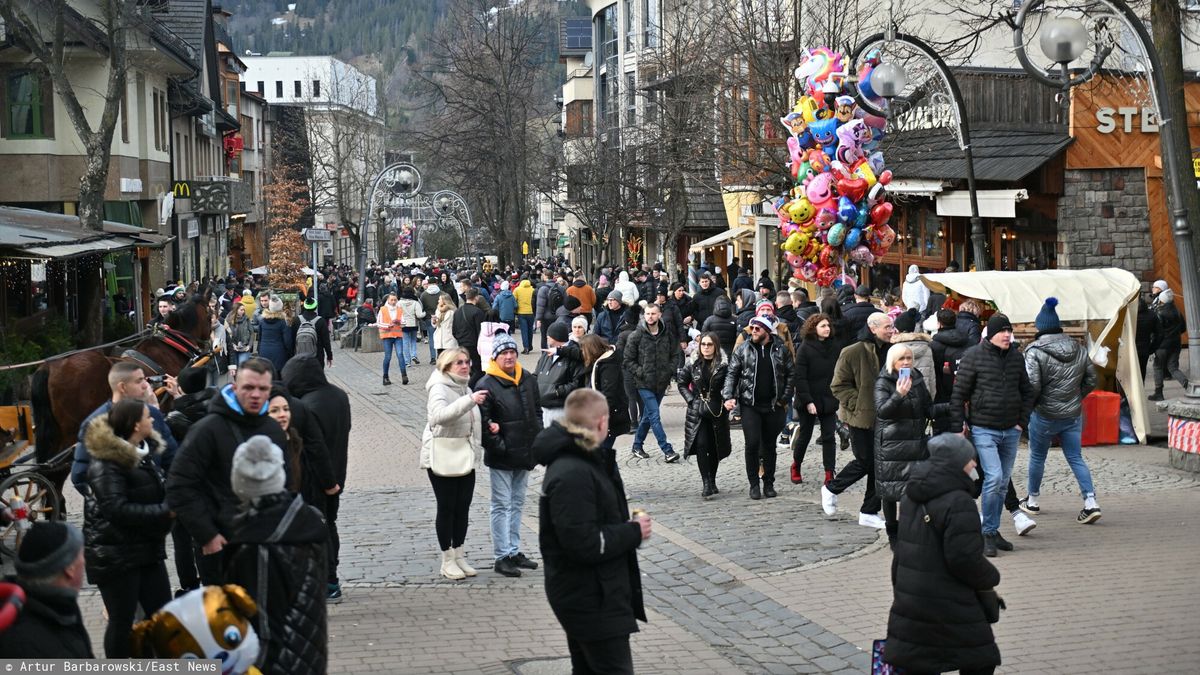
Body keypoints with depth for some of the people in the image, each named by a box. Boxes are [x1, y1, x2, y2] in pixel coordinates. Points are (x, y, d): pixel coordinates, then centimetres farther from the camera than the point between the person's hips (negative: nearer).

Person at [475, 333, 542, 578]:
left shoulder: (529, 380, 8)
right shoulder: (486, 385, -12)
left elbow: (537, 412, 16)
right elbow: (482, 422, -14)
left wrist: (537, 442, 6)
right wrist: (498, 447, -17)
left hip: (524, 455, 7)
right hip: (501, 457, -7)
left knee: (517, 503, 15)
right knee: (501, 505, -2)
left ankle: (514, 551, 25)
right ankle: (502, 557, 2)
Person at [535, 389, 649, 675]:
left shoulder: (585, 459, 9)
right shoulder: (572, 475, -25)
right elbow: (584, 544, -27)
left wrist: (627, 528, 5)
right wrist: (634, 532, -16)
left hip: (586, 595, 11)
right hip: (590, 599, -11)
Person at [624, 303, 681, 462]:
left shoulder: (667, 336, 4)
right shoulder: (637, 336, -7)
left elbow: (674, 356, 15)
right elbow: (628, 361, -3)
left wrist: (669, 372, 0)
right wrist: (641, 373, -13)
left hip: (661, 383, 4)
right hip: (644, 384, -4)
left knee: (647, 416, 15)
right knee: (654, 416, -10)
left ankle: (637, 446, 30)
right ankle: (667, 450, -12)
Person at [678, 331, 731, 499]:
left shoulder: (723, 366, -2)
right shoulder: (693, 365, 4)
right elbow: (682, 384, 11)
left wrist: (724, 404, -7)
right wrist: (691, 400, 0)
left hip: (717, 412, 0)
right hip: (697, 412, 0)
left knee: (715, 448, 7)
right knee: (701, 444, -13)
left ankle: (711, 482, 22)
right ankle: (706, 483, -13)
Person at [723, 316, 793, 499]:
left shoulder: (781, 350, 2)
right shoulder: (742, 350, 1)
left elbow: (791, 374, 6)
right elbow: (732, 374, 2)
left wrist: (785, 398, -2)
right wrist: (728, 397, -10)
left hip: (773, 405, 1)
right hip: (749, 405, -1)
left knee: (770, 445, 9)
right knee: (752, 443, -9)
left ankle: (769, 483, 20)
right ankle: (754, 484, 3)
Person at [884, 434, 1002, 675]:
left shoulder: (912, 497, 10)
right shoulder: (958, 503, -19)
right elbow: (964, 558, -21)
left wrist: (899, 588, 26)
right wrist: (990, 580, -2)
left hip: (909, 599, 8)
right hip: (949, 607, -8)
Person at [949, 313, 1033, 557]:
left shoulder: (1016, 357, 8)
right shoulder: (974, 356, -8)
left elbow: (1027, 392, 18)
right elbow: (959, 394, -6)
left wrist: (1022, 422, 7)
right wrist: (957, 428, -9)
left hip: (1011, 430, 6)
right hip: (983, 429, -6)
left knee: (1003, 482, 10)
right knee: (993, 477, -16)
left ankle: (993, 531, 22)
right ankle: (988, 533, -5)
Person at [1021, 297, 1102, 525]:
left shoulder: (1035, 352, -16)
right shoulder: (1079, 350, 3)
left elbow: (1032, 386, -21)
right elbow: (1091, 380, 9)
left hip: (1044, 415, -4)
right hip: (1073, 415, 5)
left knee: (1037, 457, 14)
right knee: (1076, 458, 8)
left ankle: (1032, 501, 28)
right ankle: (1091, 503, -3)